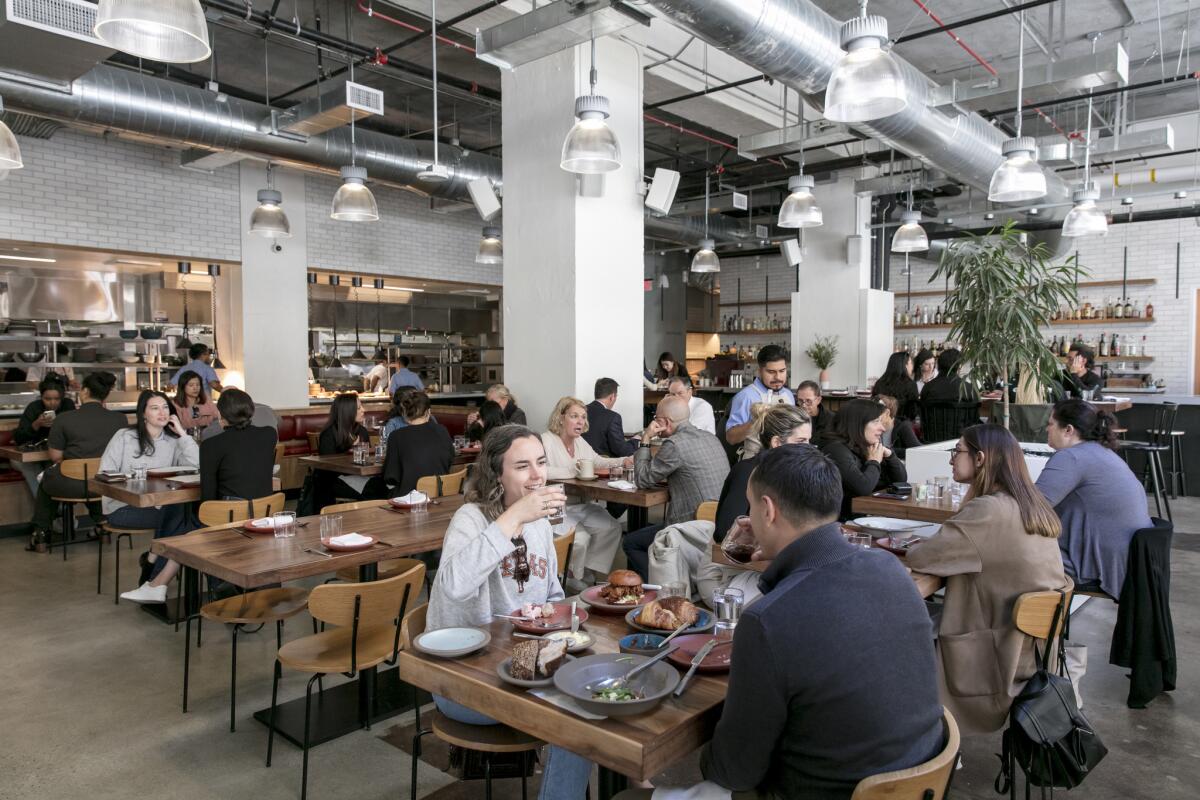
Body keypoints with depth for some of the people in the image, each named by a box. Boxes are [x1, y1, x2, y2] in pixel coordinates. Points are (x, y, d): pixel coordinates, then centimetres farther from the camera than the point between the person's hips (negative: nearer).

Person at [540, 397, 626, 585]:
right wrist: (571, 471, -28)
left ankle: (590, 569, 7)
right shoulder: (546, 440, -14)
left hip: (581, 505, 8)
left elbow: (598, 461, 23)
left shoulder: (580, 441, 13)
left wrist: (623, 461, 6)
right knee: (580, 538, -24)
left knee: (612, 527, -6)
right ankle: (573, 577, 5)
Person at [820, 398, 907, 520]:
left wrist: (888, 454, 0)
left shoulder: (868, 448, 10)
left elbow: (901, 479, 17)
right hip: (847, 518, -8)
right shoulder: (837, 449, -15)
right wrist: (874, 462, -9)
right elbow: (863, 487, -28)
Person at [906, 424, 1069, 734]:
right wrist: (940, 541, 0)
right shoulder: (1031, 504, 5)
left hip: (1001, 658, -8)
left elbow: (918, 557, -21)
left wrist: (923, 545, 0)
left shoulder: (988, 510, -24)